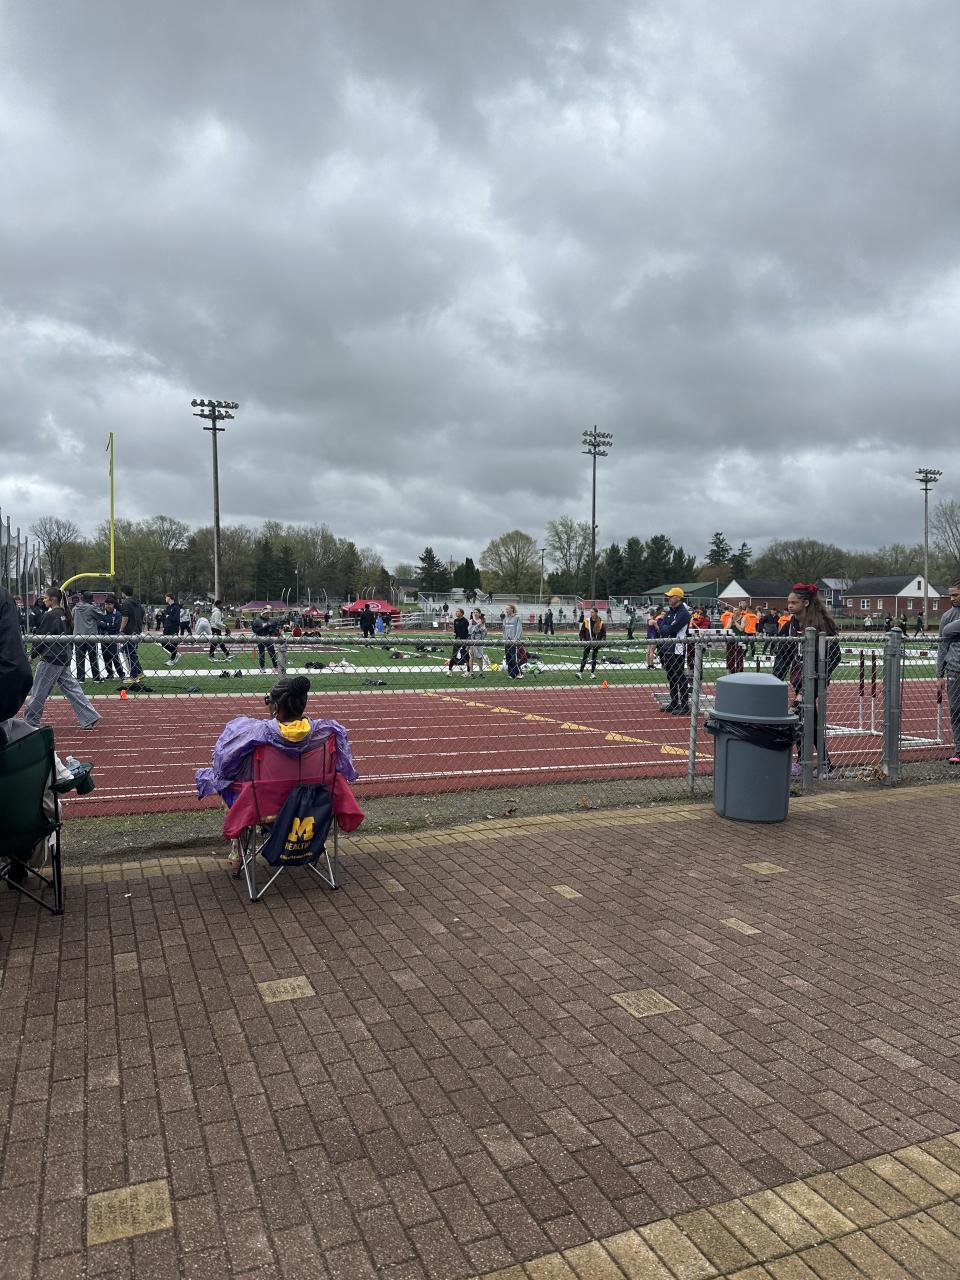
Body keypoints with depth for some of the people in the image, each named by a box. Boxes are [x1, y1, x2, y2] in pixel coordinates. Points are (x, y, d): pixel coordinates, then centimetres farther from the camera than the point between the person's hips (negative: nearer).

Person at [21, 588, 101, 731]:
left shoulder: (50, 616, -15)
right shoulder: (65, 614, 10)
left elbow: (41, 638, -14)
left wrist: (33, 655, -3)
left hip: (51, 660, -8)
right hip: (64, 659, 8)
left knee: (39, 692, 3)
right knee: (71, 688, 9)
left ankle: (30, 722, 12)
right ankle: (90, 718, 5)